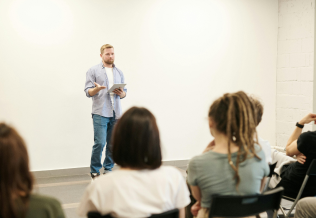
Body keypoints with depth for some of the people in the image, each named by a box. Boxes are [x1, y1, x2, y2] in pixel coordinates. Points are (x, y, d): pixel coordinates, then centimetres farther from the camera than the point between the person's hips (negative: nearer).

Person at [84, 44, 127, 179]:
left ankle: (108, 169, 18)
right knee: (100, 143, -11)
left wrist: (121, 93, -4)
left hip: (116, 113, 5)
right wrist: (96, 89, -22)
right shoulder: (93, 71, 5)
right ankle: (94, 172, 3)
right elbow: (88, 92, -1)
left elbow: (124, 92, 19)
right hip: (100, 113, -4)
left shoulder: (119, 72, 19)